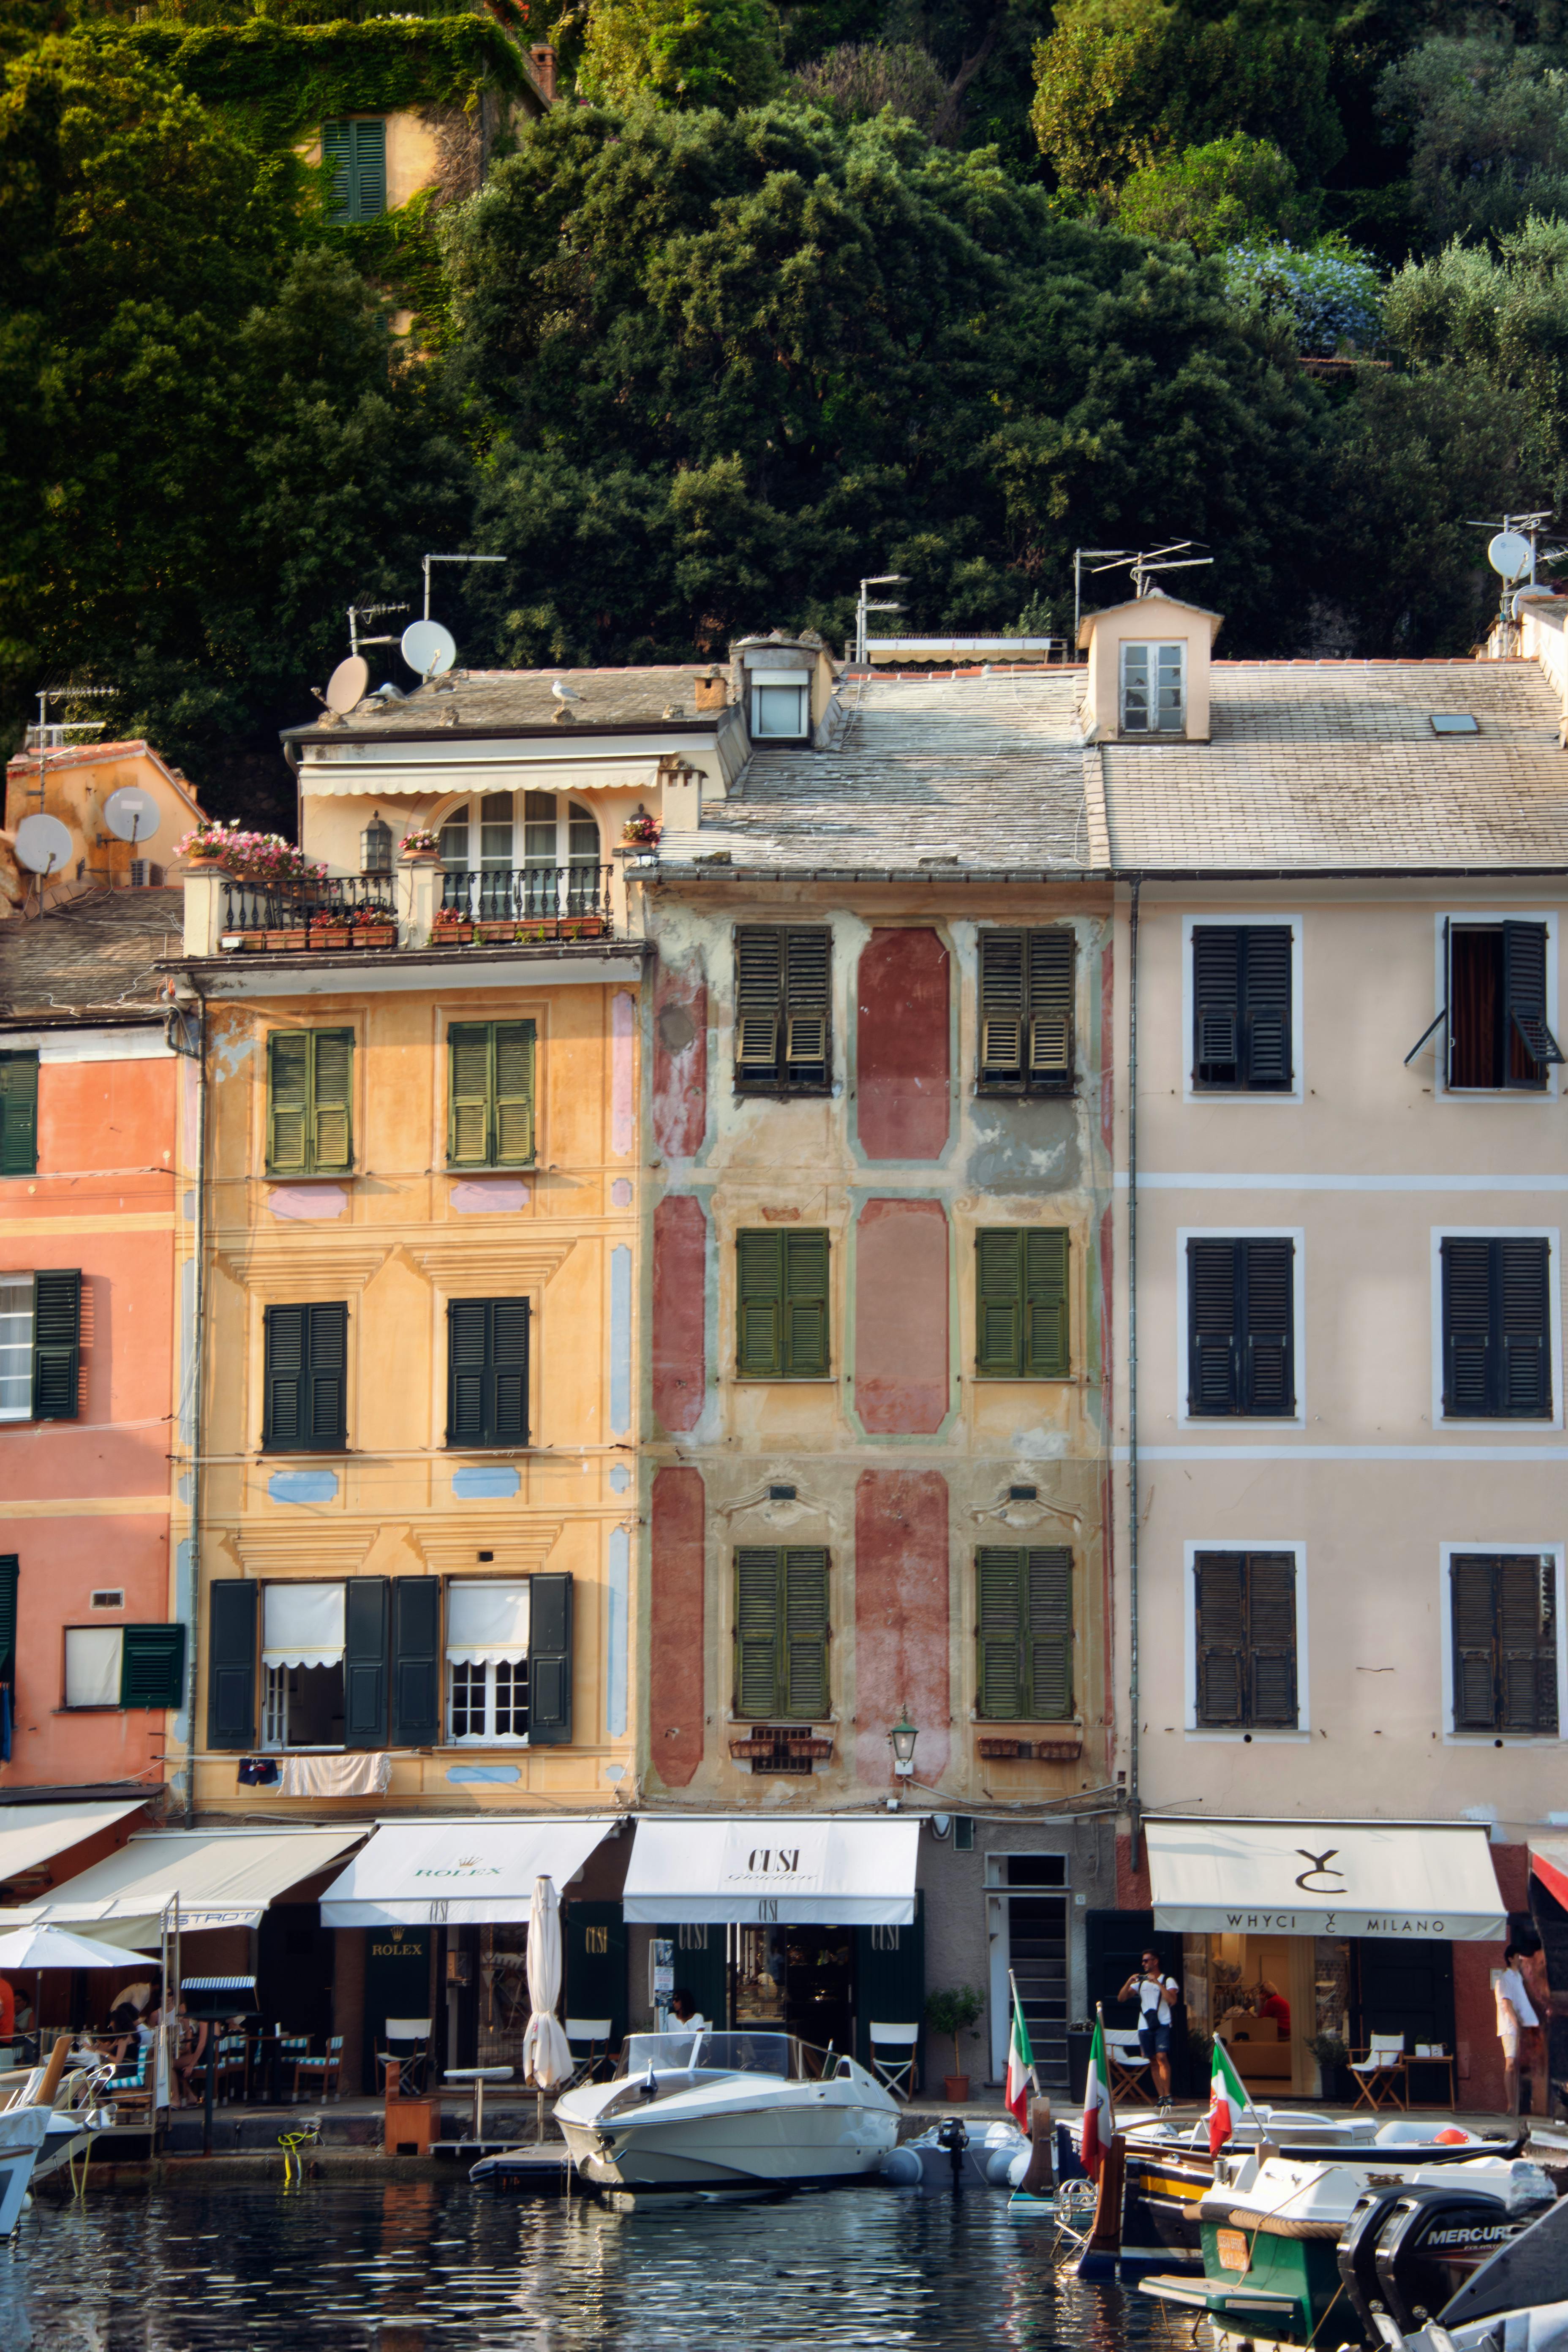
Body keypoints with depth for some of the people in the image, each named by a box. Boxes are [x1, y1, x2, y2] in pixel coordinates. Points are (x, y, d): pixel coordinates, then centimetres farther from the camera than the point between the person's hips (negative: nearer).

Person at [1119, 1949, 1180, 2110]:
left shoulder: (1168, 1980, 4)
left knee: (1162, 2057, -18)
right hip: (1145, 2026, 5)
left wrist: (1158, 1983, -17)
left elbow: (1173, 1999, -14)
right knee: (1153, 2061, 3)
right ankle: (1162, 2097, 5)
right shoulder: (1141, 1981, 18)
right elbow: (1121, 1998, 12)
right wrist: (1129, 1983, -4)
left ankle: (1167, 2095, -19)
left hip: (1162, 2024, -5)